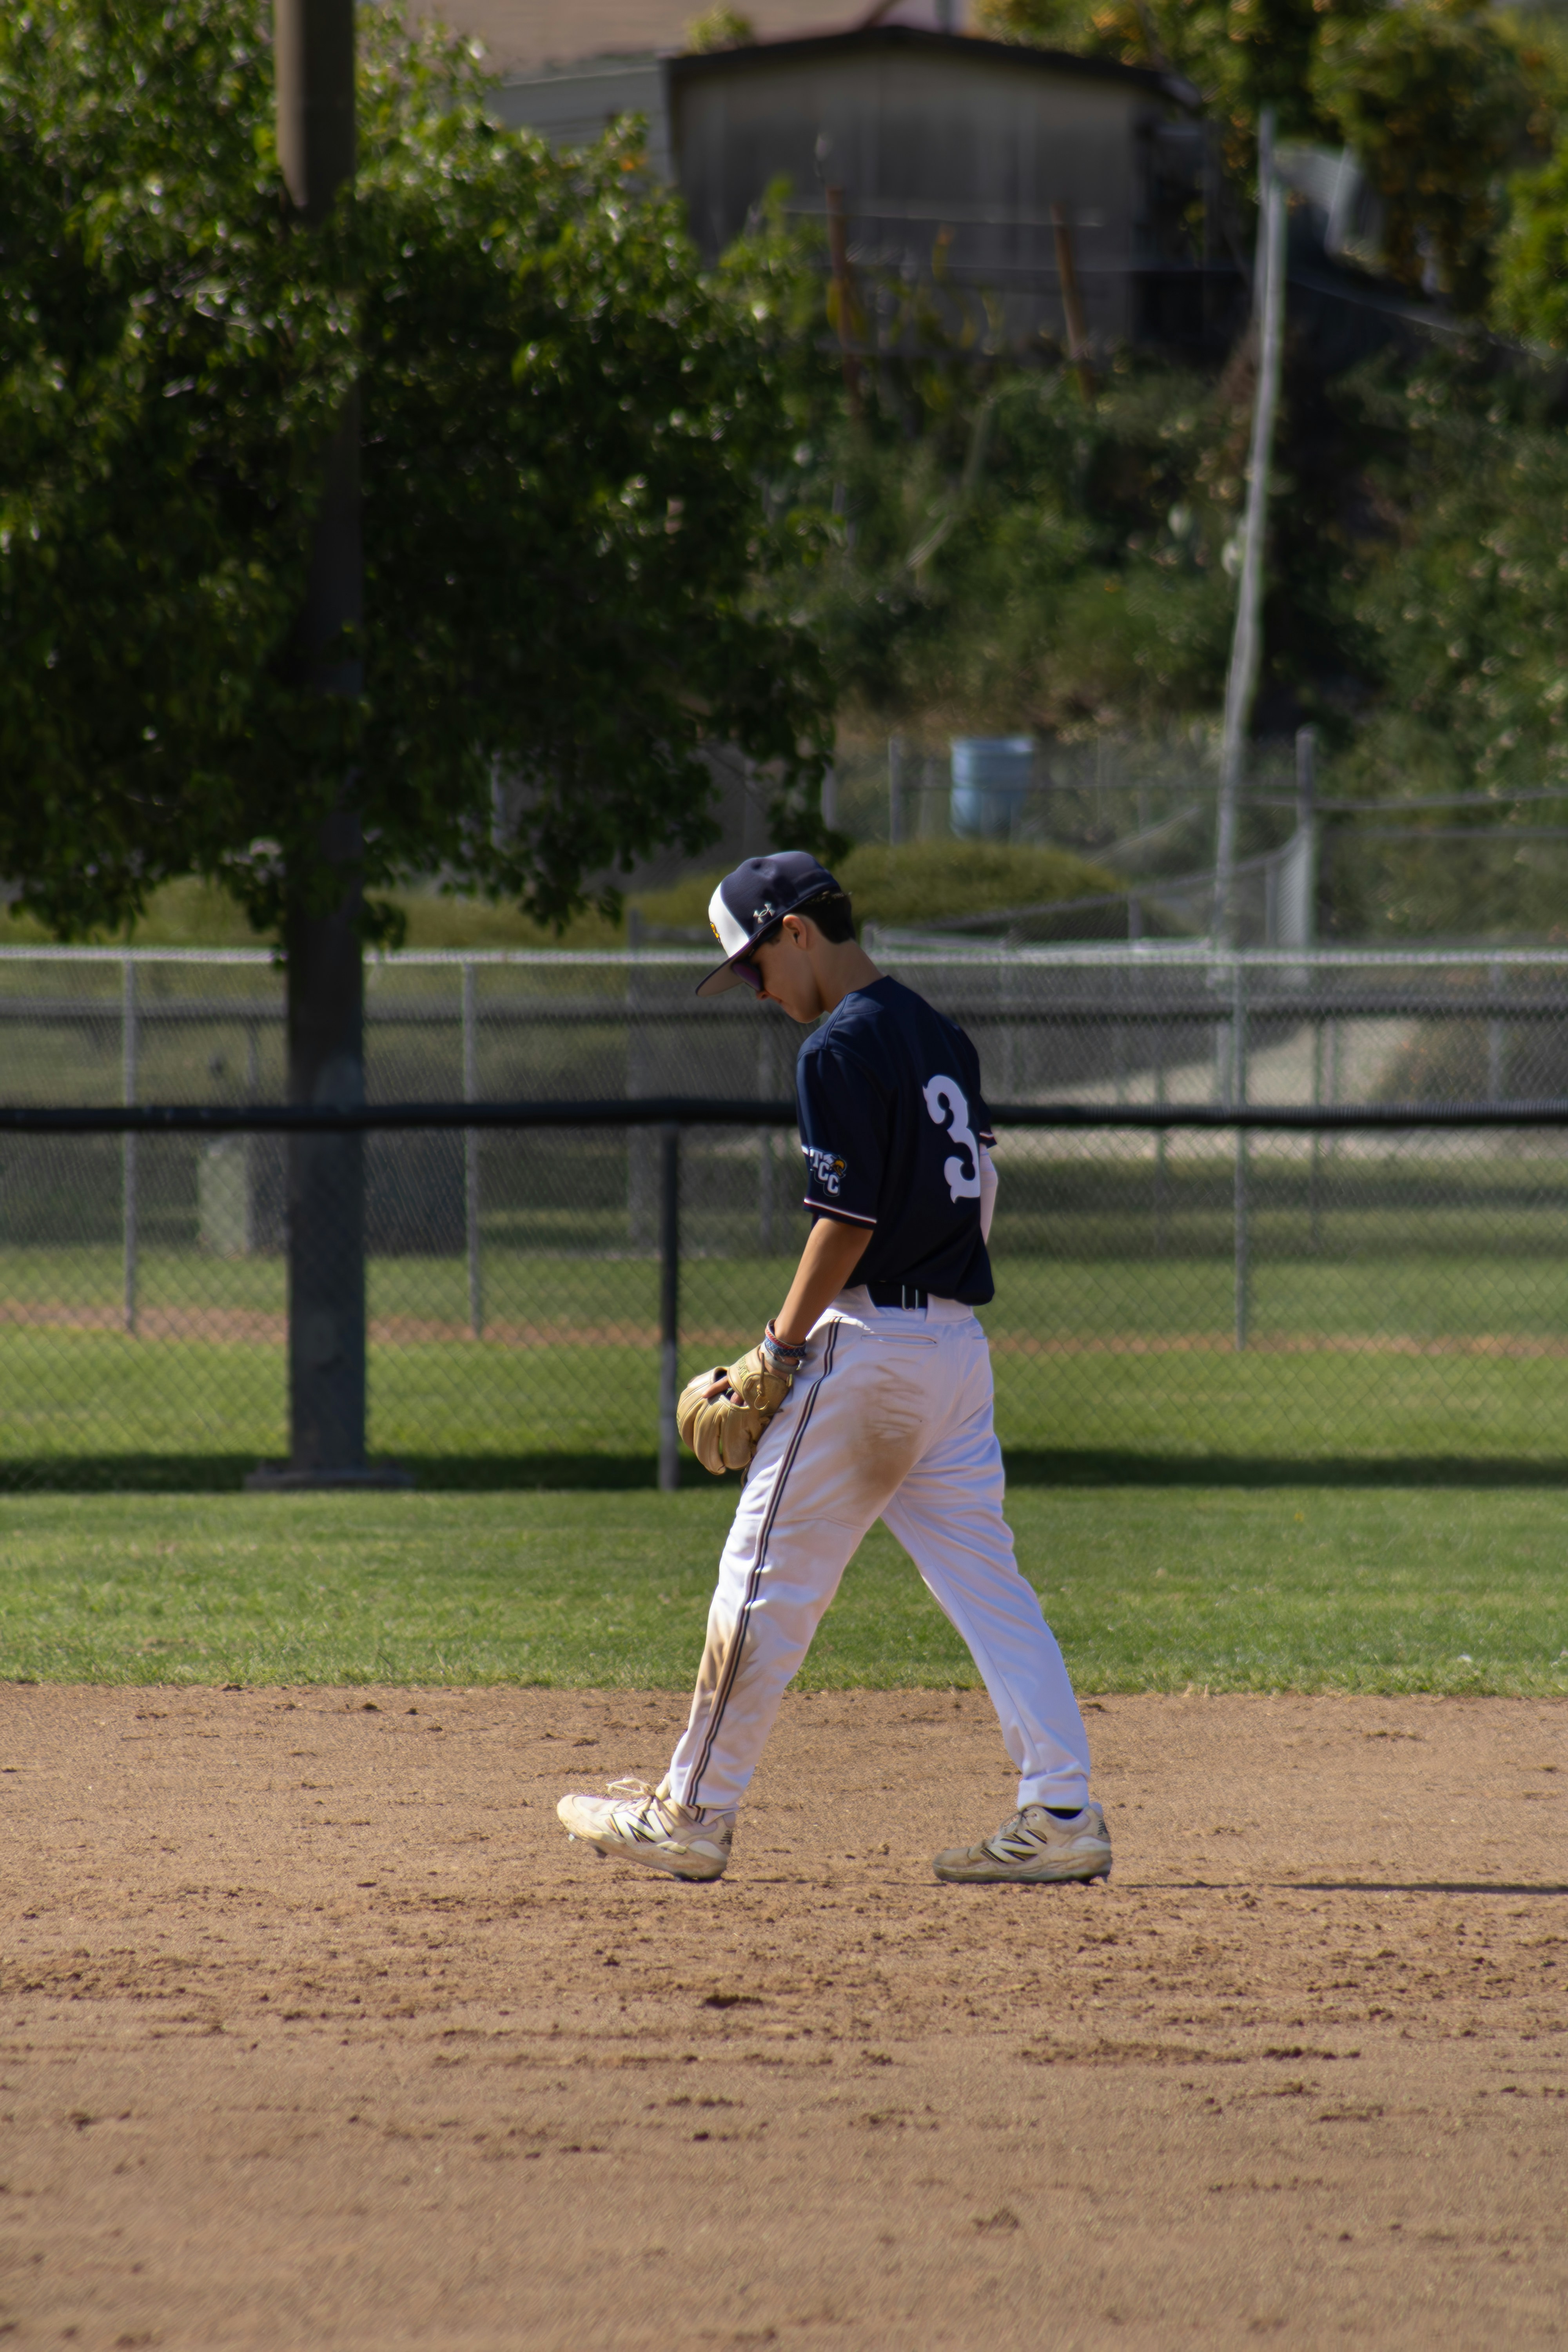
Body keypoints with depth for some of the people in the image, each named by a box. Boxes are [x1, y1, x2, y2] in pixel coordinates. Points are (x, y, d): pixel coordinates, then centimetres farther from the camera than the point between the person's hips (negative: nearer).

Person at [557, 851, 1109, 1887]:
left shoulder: (841, 1050, -13)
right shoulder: (944, 1038, 14)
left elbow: (846, 1223, -17)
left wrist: (781, 1350, -10)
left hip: (866, 1344, -8)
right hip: (962, 1343, 8)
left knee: (768, 1582, 1)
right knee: (986, 1581, 5)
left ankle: (692, 1816, 7)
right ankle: (1063, 1814, -3)